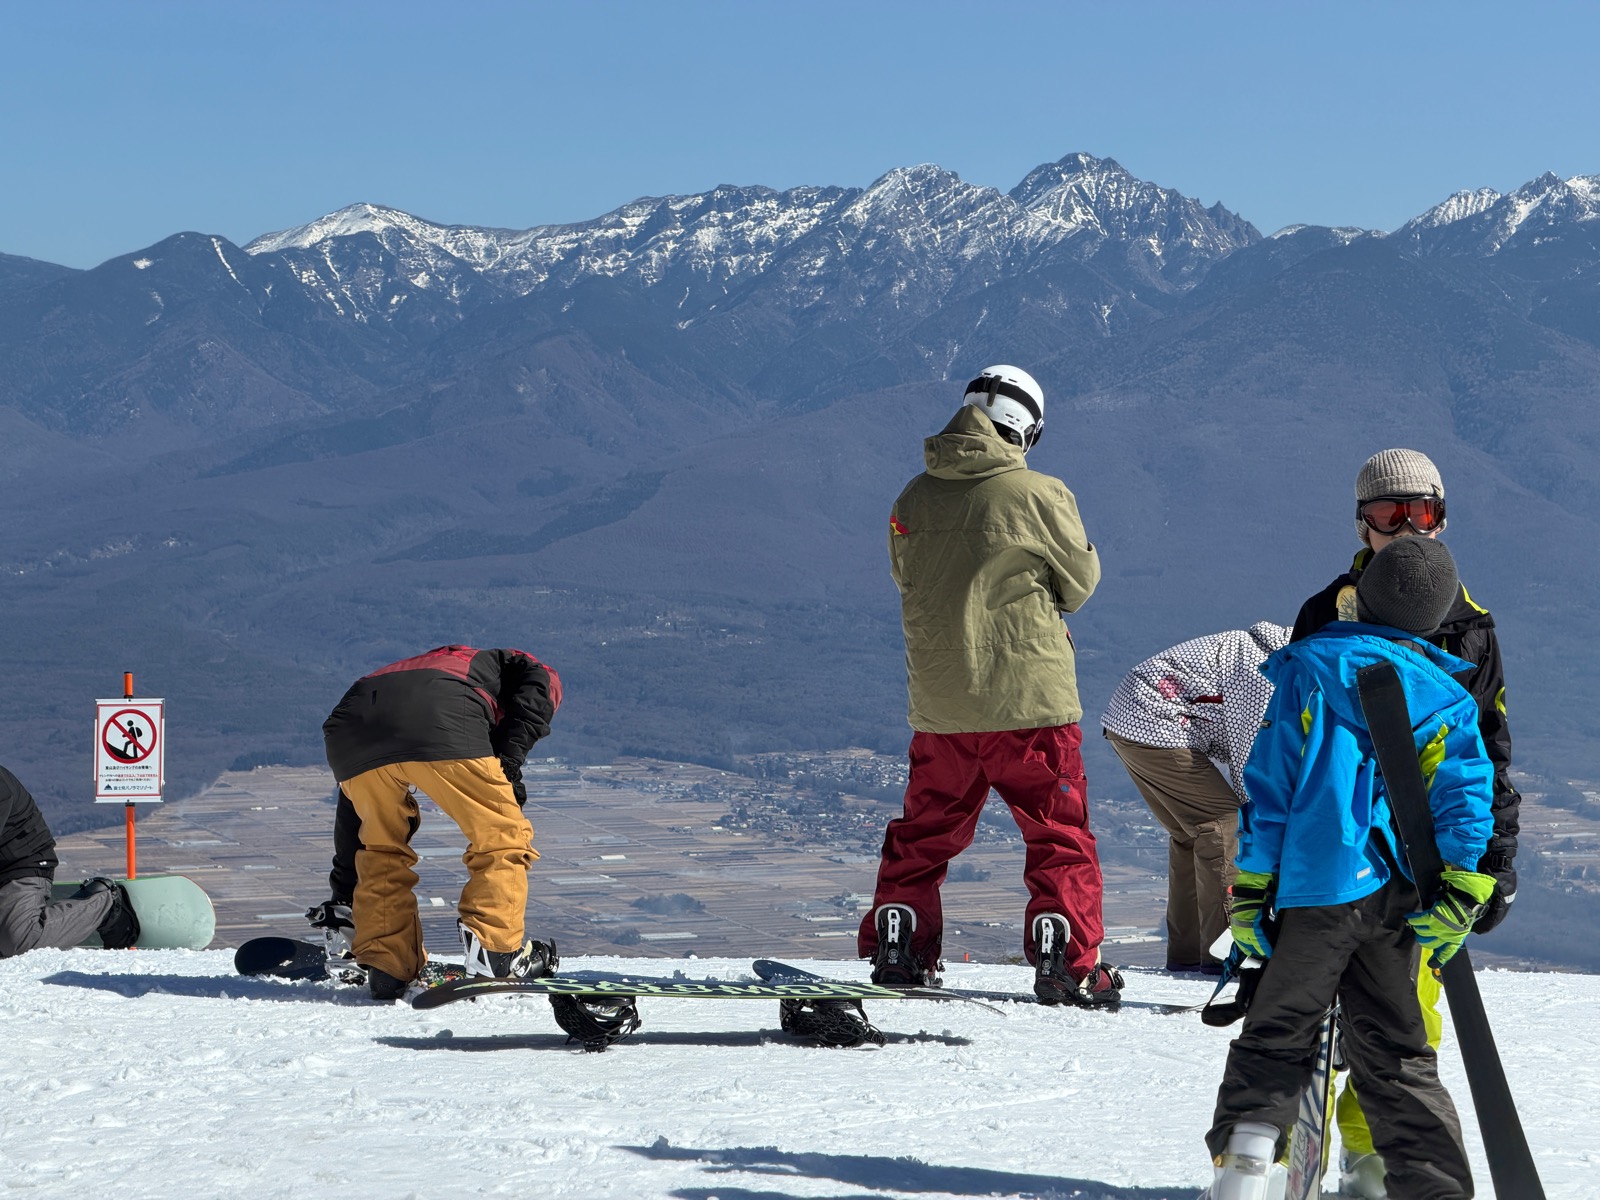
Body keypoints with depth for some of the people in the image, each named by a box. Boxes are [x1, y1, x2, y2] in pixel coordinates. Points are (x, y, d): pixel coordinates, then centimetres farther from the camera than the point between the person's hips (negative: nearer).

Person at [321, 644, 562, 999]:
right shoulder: (498, 663, 39)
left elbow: (351, 814, 45)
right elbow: (542, 680, 11)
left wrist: (343, 890, 49)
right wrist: (510, 763, 8)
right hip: (441, 727, -5)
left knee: (380, 851, 25)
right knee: (502, 837, 12)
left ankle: (384, 967, 18)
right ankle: (494, 950, 3)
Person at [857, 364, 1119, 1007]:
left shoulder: (914, 498, 2)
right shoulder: (1039, 494, -11)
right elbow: (1080, 580, -1)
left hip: (938, 701, 4)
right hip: (1028, 695, -4)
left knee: (926, 831, 17)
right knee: (1059, 832, 5)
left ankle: (895, 952, 18)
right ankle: (1066, 963, 0)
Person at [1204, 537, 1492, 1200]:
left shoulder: (1305, 671, 3)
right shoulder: (1445, 698, 10)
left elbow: (1268, 785, -1)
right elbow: (1467, 797, -1)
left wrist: (1249, 890, 1)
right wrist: (1459, 896, -5)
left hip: (1317, 886, -3)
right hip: (1396, 894, 3)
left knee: (1276, 1037, 4)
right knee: (1394, 1051, 12)